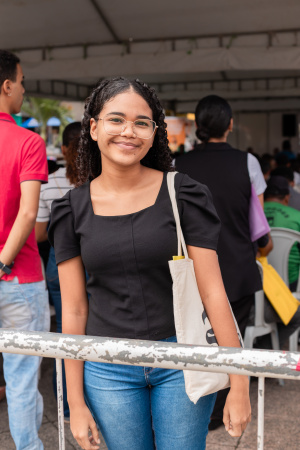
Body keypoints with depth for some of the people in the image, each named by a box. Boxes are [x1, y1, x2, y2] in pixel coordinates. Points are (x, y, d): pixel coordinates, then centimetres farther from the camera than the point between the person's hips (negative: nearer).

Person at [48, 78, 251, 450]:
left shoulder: (182, 195, -7)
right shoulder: (72, 210, -2)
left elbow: (212, 292, -8)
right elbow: (74, 310, 1)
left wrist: (239, 385, -8)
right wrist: (76, 402, 3)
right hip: (109, 371, 2)